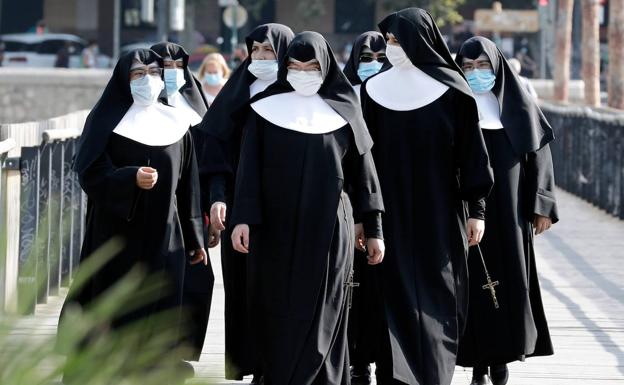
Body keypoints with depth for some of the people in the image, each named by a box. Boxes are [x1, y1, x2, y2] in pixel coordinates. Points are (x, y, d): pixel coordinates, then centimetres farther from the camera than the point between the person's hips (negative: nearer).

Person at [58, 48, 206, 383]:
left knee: (160, 316, 0)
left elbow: (187, 185, 13)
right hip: (117, 235, -3)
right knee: (114, 317, -5)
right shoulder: (106, 120, -1)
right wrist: (131, 178, -27)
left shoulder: (177, 125, 11)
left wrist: (194, 237, 12)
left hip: (163, 238, 3)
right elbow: (90, 173, -10)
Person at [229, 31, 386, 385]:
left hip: (329, 231, 0)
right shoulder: (266, 108, 3)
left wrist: (374, 230, 6)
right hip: (278, 230, 0)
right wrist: (243, 219, -12)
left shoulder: (343, 111, 5)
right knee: (281, 314, 1)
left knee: (322, 316, -2)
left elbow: (363, 169, 8)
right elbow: (250, 167, -1)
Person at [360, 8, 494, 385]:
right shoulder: (375, 89, 3)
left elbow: (472, 152, -1)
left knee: (439, 296, 2)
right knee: (397, 294, -2)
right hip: (391, 212, 1)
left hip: (442, 214, -1)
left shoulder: (453, 91, -3)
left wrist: (476, 208, -4)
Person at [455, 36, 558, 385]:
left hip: (508, 213, 1)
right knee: (472, 286, -1)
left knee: (508, 282, 0)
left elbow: (538, 154, 6)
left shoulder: (517, 104, 4)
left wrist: (542, 206, 0)